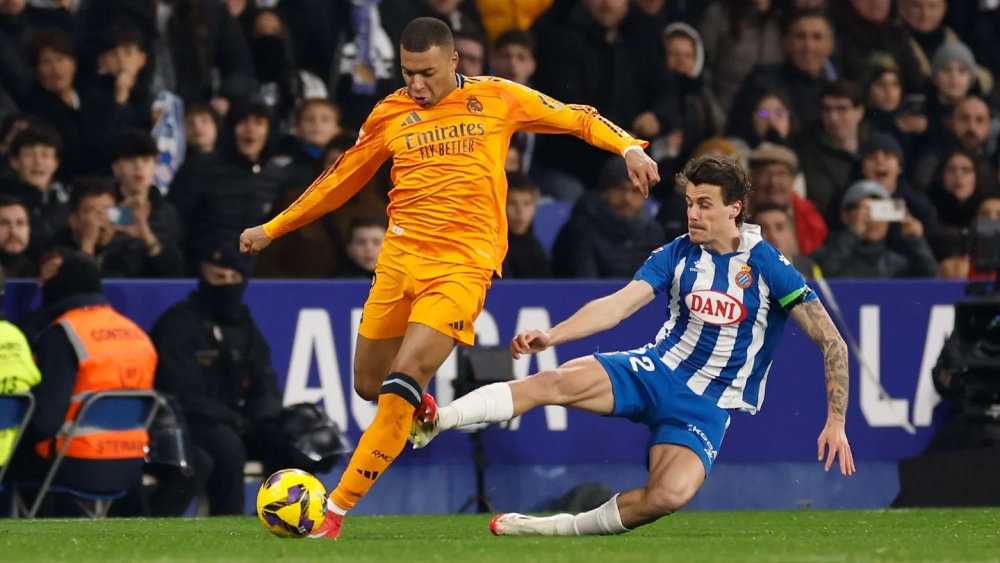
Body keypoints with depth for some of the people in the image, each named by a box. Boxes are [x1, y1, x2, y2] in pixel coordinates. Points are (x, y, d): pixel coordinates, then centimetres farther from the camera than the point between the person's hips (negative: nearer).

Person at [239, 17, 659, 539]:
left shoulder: (496, 99, 1)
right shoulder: (389, 115, 8)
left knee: (403, 381, -17)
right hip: (399, 258, 4)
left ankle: (336, 511, -15)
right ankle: (423, 411, 46)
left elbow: (577, 118, 9)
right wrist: (272, 229, 22)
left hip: (462, 265, -4)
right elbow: (340, 179, 19)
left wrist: (628, 147, -7)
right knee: (368, 386, 8)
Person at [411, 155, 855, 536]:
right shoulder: (677, 255, 1)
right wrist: (549, 336, -25)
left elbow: (832, 342, -8)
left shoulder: (768, 267, -9)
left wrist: (836, 421, -14)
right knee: (561, 382, -25)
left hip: (706, 406, -3)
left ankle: (559, 528, -16)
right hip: (657, 370, 3)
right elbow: (619, 304, -9)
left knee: (670, 495, -32)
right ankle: (435, 420, -33)